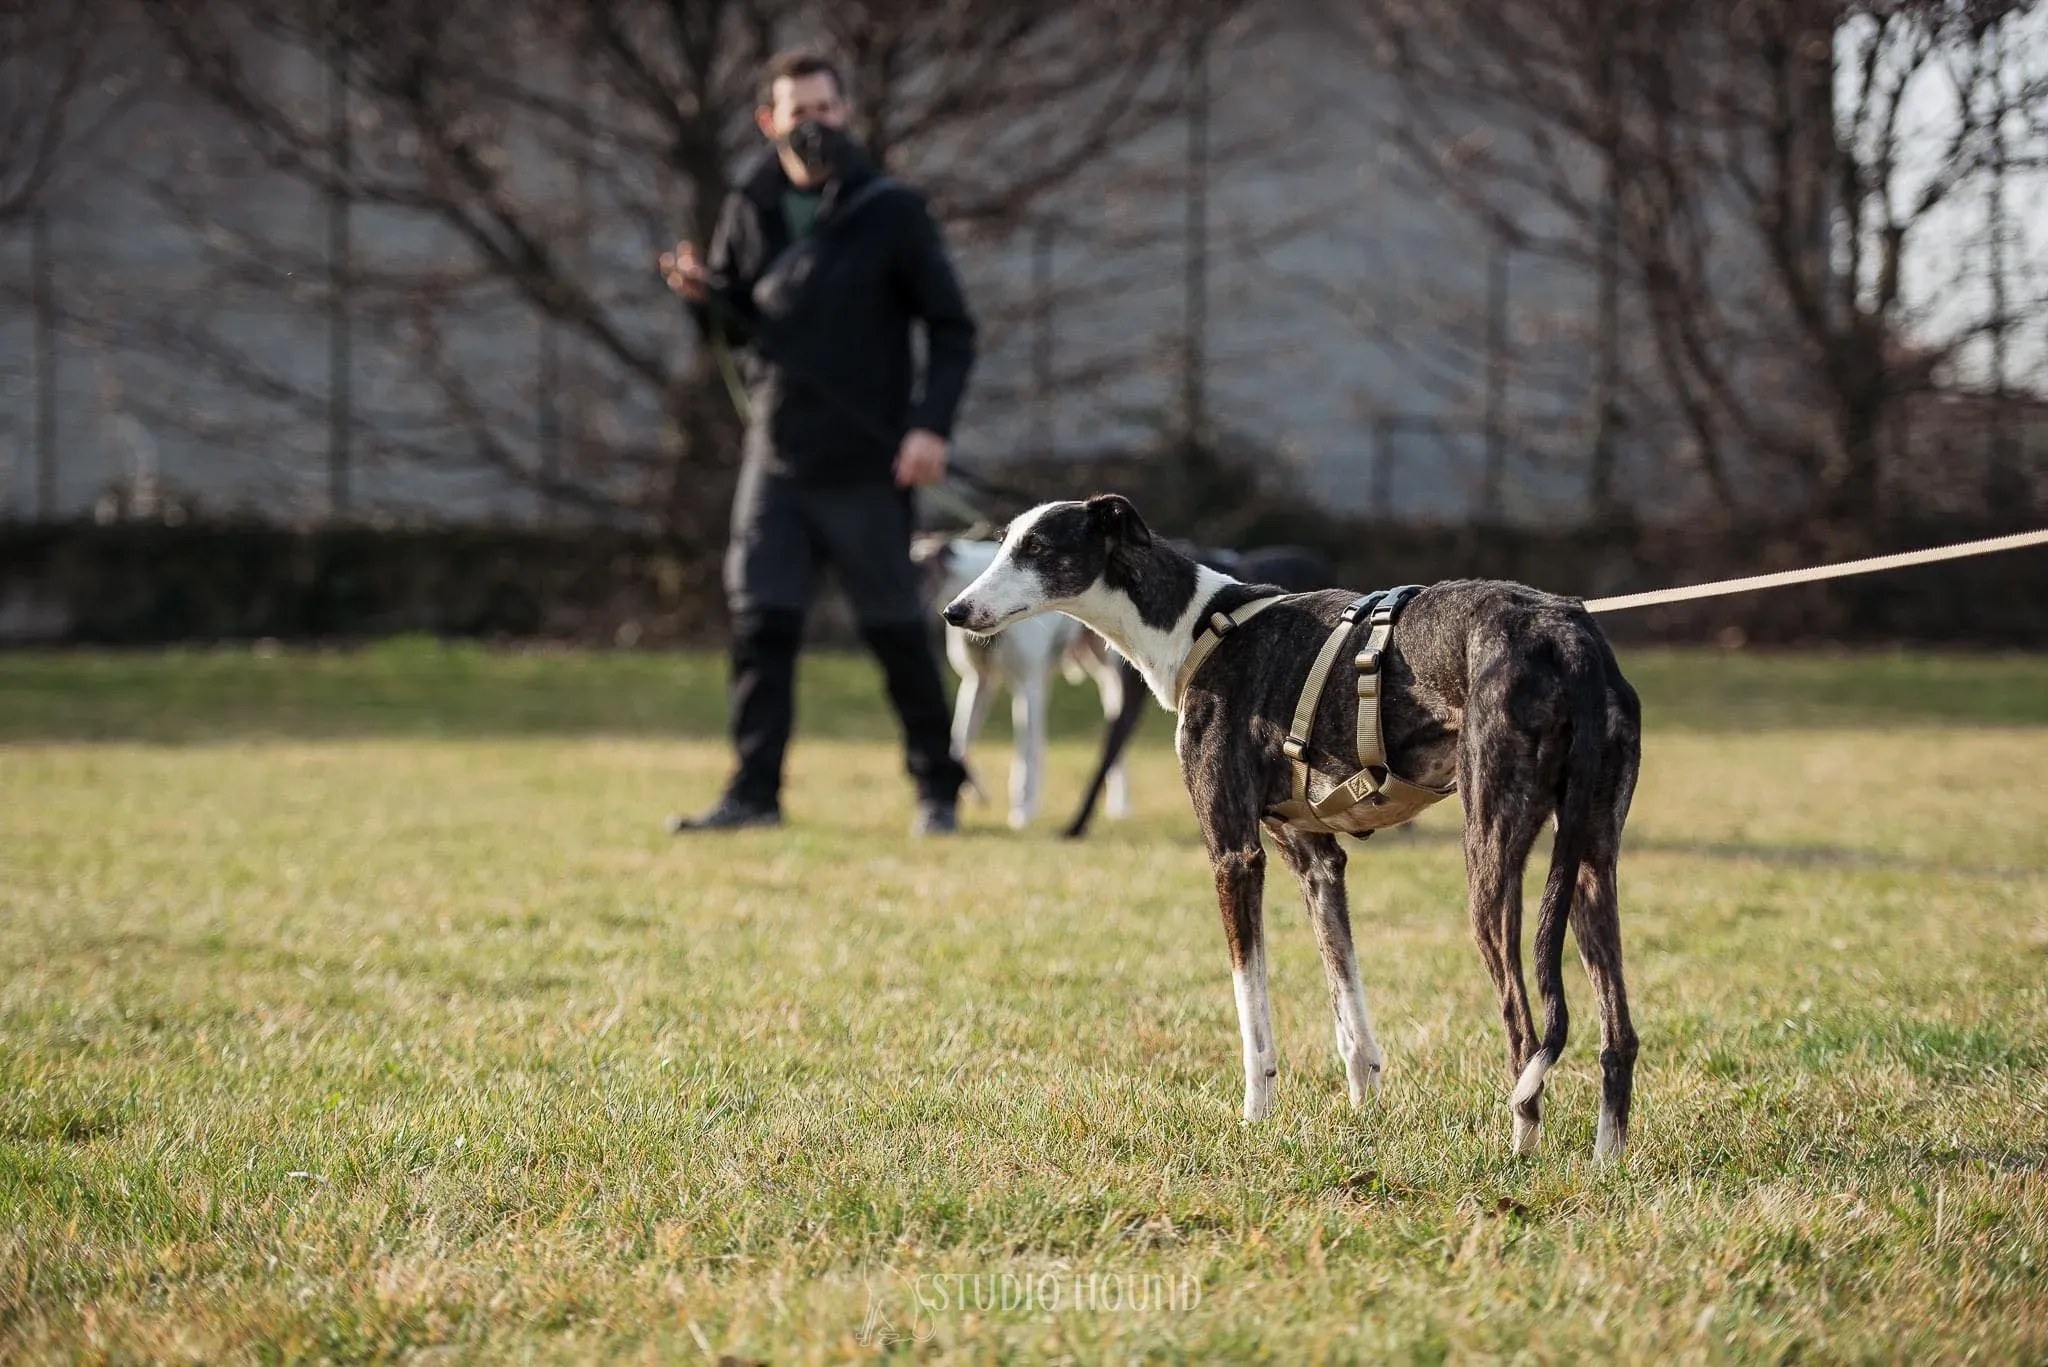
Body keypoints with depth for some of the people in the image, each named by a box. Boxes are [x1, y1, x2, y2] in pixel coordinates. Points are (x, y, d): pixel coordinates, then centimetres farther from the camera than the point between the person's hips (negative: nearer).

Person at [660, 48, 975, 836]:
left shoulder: (890, 212, -5)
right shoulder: (750, 212, 5)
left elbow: (952, 328, -4)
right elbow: (733, 328, 14)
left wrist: (933, 424, -17)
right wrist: (702, 295, -9)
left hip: (867, 468, -3)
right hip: (776, 459, 3)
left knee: (897, 632, 4)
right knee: (760, 624, -3)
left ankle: (938, 790, 17)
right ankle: (754, 792, 0)